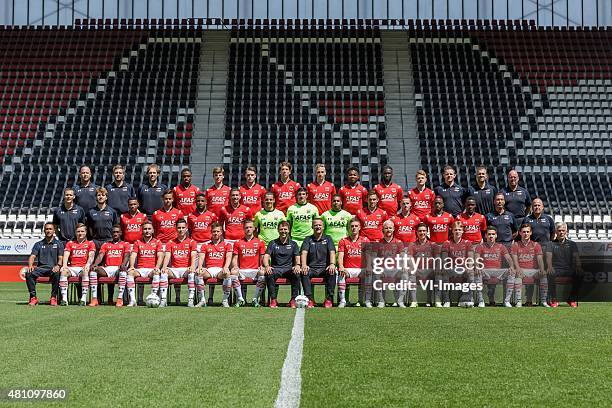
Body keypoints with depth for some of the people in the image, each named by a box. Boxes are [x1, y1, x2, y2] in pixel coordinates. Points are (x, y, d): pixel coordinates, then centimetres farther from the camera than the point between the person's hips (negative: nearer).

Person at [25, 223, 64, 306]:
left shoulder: (59, 244, 13)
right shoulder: (38, 244, 20)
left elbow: (61, 258, 3)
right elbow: (32, 256, 9)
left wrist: (58, 266, -20)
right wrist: (30, 265, -14)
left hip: (53, 268, -2)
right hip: (40, 268, 2)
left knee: (57, 274, -38)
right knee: (29, 273, -29)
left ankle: (53, 297, -25)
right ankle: (33, 297, -20)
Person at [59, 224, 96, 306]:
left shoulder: (90, 243, 15)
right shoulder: (70, 243, 20)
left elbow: (91, 256, -2)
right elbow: (66, 255, 5)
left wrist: (88, 265, -24)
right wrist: (64, 265, -17)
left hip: (83, 268, -2)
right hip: (72, 268, 2)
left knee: (85, 271, -37)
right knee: (63, 271, -31)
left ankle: (84, 298, -39)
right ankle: (64, 298, -35)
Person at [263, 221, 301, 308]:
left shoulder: (293, 244, 14)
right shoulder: (273, 243, 12)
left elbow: (297, 258, 3)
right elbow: (266, 256, 1)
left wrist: (297, 265, -21)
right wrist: (267, 266, -22)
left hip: (289, 269, 0)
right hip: (276, 269, 0)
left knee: (297, 274, -33)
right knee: (269, 274, -34)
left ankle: (293, 299, -22)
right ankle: (273, 299, -25)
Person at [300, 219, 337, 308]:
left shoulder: (328, 238, 12)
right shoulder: (308, 239, 13)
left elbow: (332, 252, -3)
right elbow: (304, 253, -3)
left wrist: (332, 264, -25)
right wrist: (304, 265, -24)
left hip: (324, 268, 0)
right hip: (311, 268, 1)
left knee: (332, 272, -33)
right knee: (304, 272, -32)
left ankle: (329, 299, -27)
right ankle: (309, 299, -31)